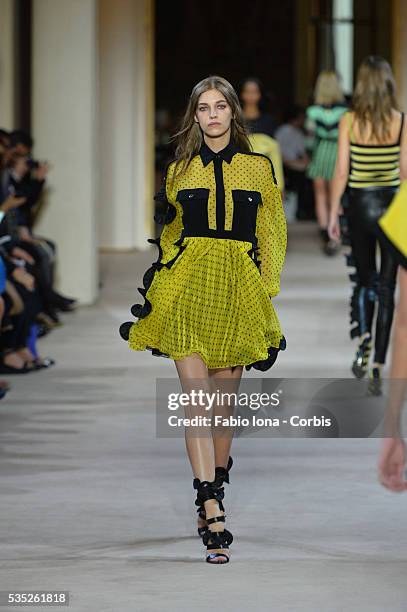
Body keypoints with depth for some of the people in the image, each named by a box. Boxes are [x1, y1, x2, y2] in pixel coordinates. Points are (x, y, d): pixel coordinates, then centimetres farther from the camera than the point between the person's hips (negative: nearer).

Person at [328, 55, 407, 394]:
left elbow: (341, 172, -4)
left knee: (364, 280, 20)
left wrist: (333, 214, 4)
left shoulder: (349, 121, -6)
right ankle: (378, 367, 0)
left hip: (359, 204, 0)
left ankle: (363, 337, -2)